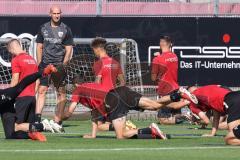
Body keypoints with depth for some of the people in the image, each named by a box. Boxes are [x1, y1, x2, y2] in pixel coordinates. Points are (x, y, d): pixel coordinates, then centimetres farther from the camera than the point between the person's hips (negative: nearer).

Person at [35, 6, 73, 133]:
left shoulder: (66, 30, 2)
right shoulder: (43, 28, 10)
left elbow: (68, 50, -1)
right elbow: (39, 47, 14)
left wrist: (62, 66, -10)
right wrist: (39, 64, 5)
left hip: (59, 65, -2)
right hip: (45, 64, 2)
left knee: (61, 93, -3)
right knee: (41, 91, -6)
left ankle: (57, 121, 0)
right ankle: (37, 120, -10)